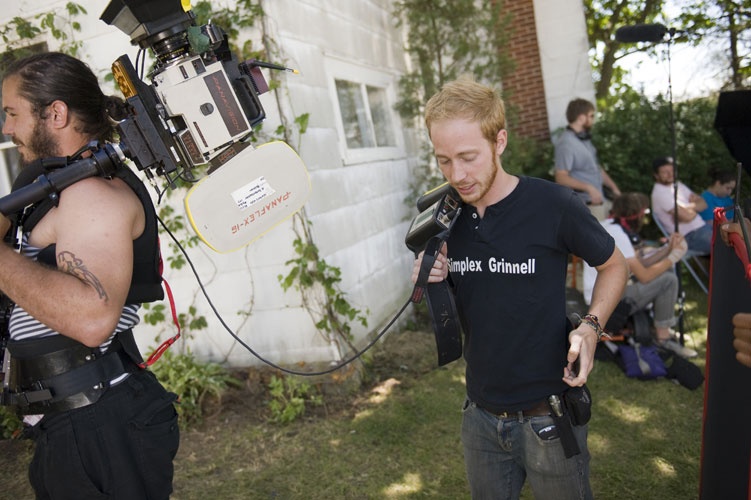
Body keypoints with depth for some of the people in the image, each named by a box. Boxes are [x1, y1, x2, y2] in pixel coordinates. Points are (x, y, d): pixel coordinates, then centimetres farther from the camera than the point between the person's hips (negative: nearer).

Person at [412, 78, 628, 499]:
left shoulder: (553, 205, -17)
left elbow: (614, 265, -1)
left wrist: (591, 327, -17)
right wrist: (430, 283, -14)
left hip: (547, 419, -3)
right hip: (480, 417, 4)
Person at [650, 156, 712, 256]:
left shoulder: (678, 185, 13)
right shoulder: (659, 193, -16)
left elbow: (703, 203, 8)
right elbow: (687, 217, -21)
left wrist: (689, 208, -12)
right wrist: (694, 208, 1)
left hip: (702, 226, 9)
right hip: (690, 237, -9)